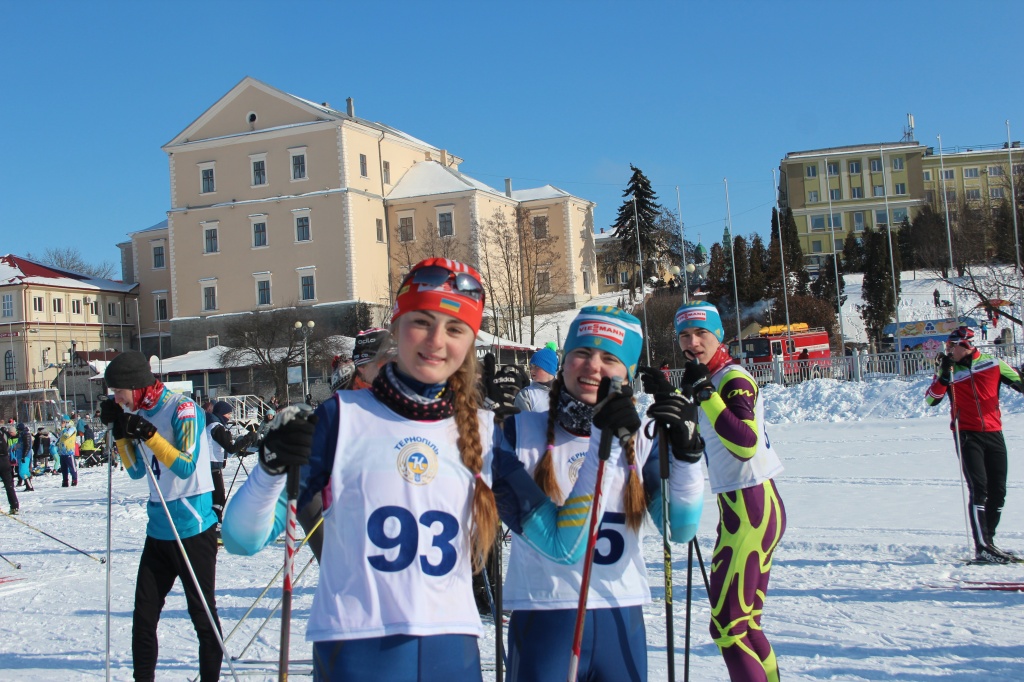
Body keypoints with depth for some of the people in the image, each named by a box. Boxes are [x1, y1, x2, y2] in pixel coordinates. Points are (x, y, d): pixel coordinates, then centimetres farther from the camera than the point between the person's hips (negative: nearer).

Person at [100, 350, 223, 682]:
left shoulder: (183, 408, -13)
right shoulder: (138, 414, 9)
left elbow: (186, 465, -19)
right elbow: (137, 471, 14)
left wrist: (148, 434, -23)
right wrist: (120, 432, 2)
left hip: (192, 528, -7)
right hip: (159, 529, 7)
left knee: (202, 614, 1)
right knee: (143, 615, 11)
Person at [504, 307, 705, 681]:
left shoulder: (640, 440, 0)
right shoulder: (521, 431, -5)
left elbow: (680, 529, -8)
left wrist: (687, 450, -20)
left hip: (623, 622, 2)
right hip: (544, 618, -2)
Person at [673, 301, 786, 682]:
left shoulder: (734, 380, -13)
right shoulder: (716, 379, 13)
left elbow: (745, 444, -27)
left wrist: (703, 391, -24)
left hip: (750, 508, -10)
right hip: (742, 504, 10)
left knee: (728, 626, -8)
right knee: (746, 623, 17)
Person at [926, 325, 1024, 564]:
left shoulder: (992, 363, 3)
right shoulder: (949, 369, 0)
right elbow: (931, 400, -10)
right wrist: (943, 376, -21)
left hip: (994, 434, 3)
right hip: (967, 435, -3)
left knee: (998, 491, 6)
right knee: (979, 488, -12)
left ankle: (988, 540, 21)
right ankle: (982, 547, -12)